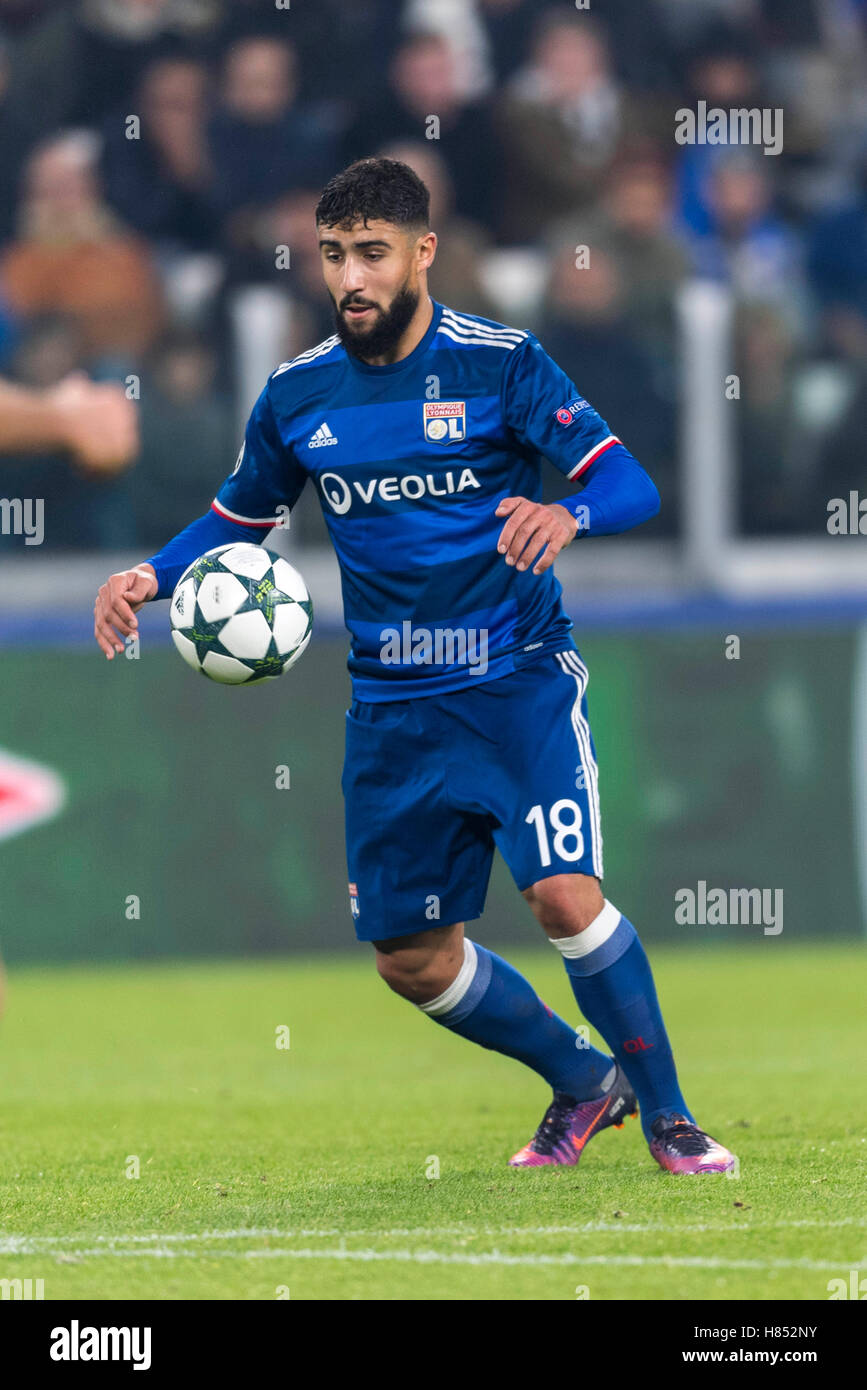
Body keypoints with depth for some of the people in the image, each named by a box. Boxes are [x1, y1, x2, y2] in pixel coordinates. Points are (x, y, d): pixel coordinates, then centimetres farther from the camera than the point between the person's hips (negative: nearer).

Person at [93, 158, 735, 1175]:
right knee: (408, 954, 5)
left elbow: (630, 487, -13)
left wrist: (566, 515, -35)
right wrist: (152, 576, 1)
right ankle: (581, 1082, 28)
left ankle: (667, 1117, -3)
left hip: (519, 681, -4)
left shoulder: (499, 363, -8)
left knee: (563, 897, -21)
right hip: (392, 703, 4)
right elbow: (238, 516, 19)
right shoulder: (297, 395, 3)